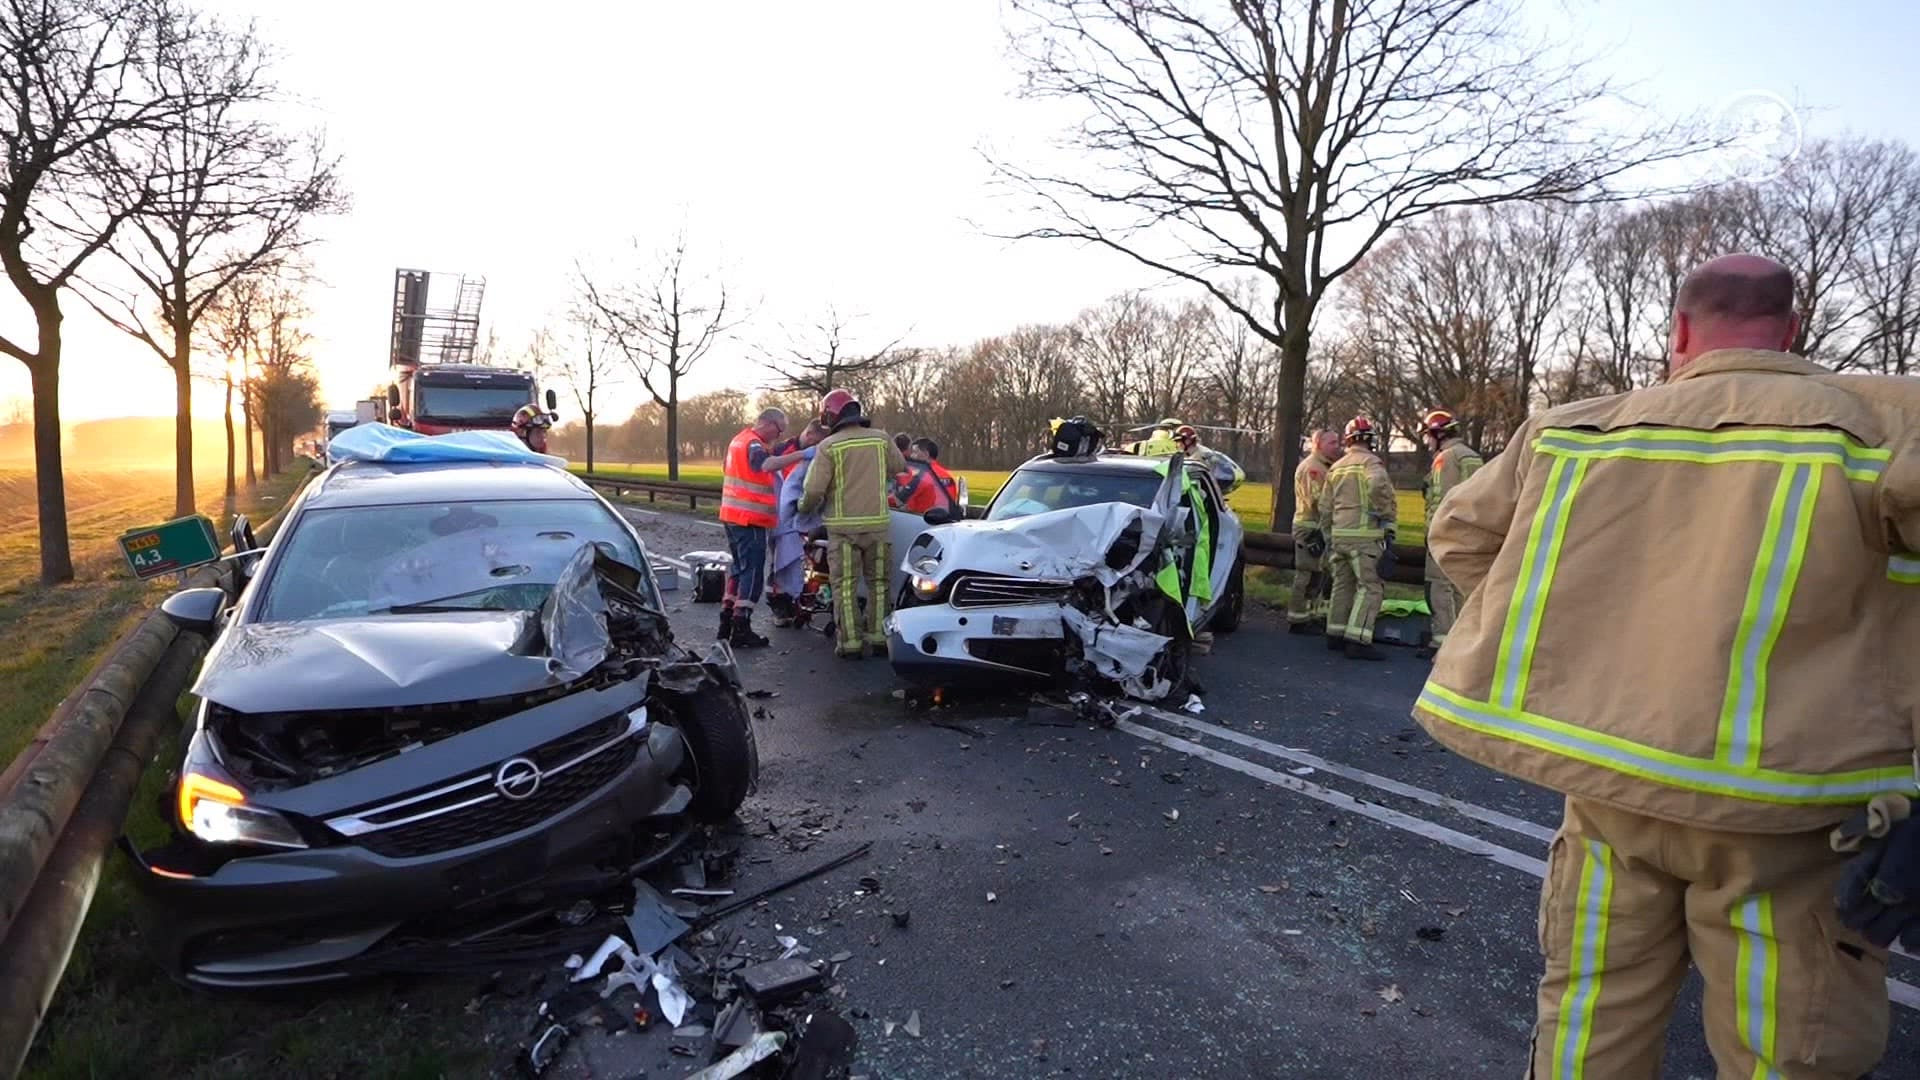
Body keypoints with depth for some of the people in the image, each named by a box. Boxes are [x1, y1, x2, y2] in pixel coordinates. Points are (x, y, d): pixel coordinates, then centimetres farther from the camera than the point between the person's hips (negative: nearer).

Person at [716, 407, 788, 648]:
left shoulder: (739, 439, 16)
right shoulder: (754, 444, -17)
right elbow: (765, 464, -38)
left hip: (732, 515, 10)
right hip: (750, 519, -10)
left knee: (739, 566, 18)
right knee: (753, 571, -5)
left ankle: (726, 622, 23)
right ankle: (741, 629, -5)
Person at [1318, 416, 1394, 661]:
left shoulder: (1336, 468, 16)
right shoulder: (1370, 462, -6)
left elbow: (1325, 507, 18)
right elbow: (1378, 484, -29)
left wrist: (1329, 538, 25)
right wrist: (1385, 515, -15)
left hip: (1339, 534, 7)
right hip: (1364, 535, -7)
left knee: (1342, 584, 15)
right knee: (1370, 587, -6)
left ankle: (1335, 634, 20)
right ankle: (1358, 641, -12)